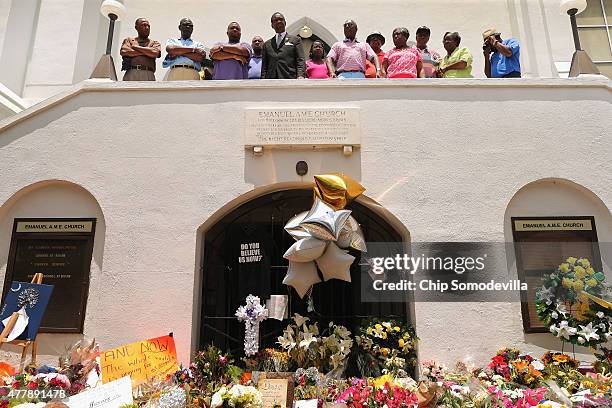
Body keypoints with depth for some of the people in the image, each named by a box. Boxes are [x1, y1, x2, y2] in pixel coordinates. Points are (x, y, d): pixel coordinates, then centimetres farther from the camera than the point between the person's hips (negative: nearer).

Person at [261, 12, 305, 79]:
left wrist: (300, 76, -15)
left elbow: (300, 61, 3)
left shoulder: (295, 40, 13)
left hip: (289, 79, -2)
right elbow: (264, 67, 18)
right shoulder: (267, 44, 22)